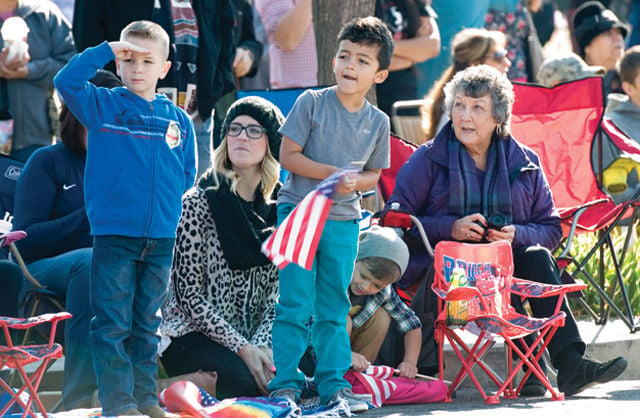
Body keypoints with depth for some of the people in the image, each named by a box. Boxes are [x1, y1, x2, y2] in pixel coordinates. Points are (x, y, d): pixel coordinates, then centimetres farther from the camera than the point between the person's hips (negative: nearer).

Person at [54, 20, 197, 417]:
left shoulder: (178, 119, 6)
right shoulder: (102, 106, 0)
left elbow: (187, 175, 12)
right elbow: (66, 81, -15)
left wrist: (167, 205, -2)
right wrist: (106, 51, -14)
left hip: (161, 238, 3)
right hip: (113, 236, -3)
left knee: (147, 324, 12)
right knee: (113, 324, -3)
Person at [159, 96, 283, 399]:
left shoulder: (277, 209, 8)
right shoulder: (198, 203, -6)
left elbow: (277, 291, 5)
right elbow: (189, 294, -10)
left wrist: (261, 345, -14)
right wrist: (242, 348, -18)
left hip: (254, 339, 5)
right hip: (191, 337, -5)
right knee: (247, 383, -33)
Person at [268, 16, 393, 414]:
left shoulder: (378, 122, 3)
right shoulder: (312, 103, -6)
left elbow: (373, 174, 11)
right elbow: (288, 155, -8)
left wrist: (355, 183, -12)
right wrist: (332, 174, -17)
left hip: (344, 221, 3)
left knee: (334, 309, 9)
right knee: (295, 304, -4)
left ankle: (334, 383, 15)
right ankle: (286, 382, 2)